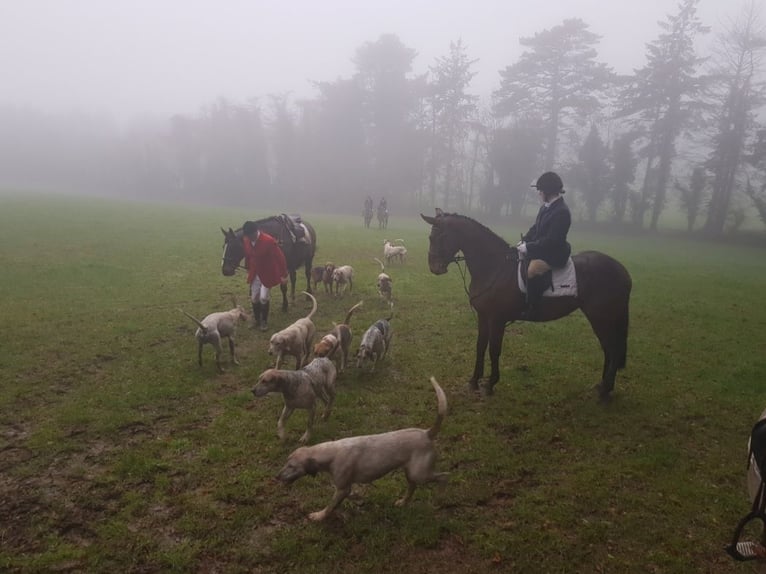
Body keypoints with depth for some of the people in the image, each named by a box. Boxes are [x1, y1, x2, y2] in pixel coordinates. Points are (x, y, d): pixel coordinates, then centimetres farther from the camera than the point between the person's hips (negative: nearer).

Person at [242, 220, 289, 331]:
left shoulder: (268, 240, -26)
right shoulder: (245, 240, -9)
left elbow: (280, 257, -20)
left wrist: (283, 275, -16)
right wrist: (248, 270, 19)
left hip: (267, 274, -5)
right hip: (254, 274, 5)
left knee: (263, 298, -4)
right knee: (254, 298, 9)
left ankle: (264, 321, 17)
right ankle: (256, 320, 29)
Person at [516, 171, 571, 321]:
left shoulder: (561, 212, -22)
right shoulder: (545, 207, 8)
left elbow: (551, 240, -26)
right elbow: (536, 228, 18)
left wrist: (529, 247, -23)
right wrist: (524, 240, 3)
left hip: (553, 254, -11)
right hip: (541, 248, 11)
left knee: (533, 270, -33)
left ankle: (532, 311, -25)